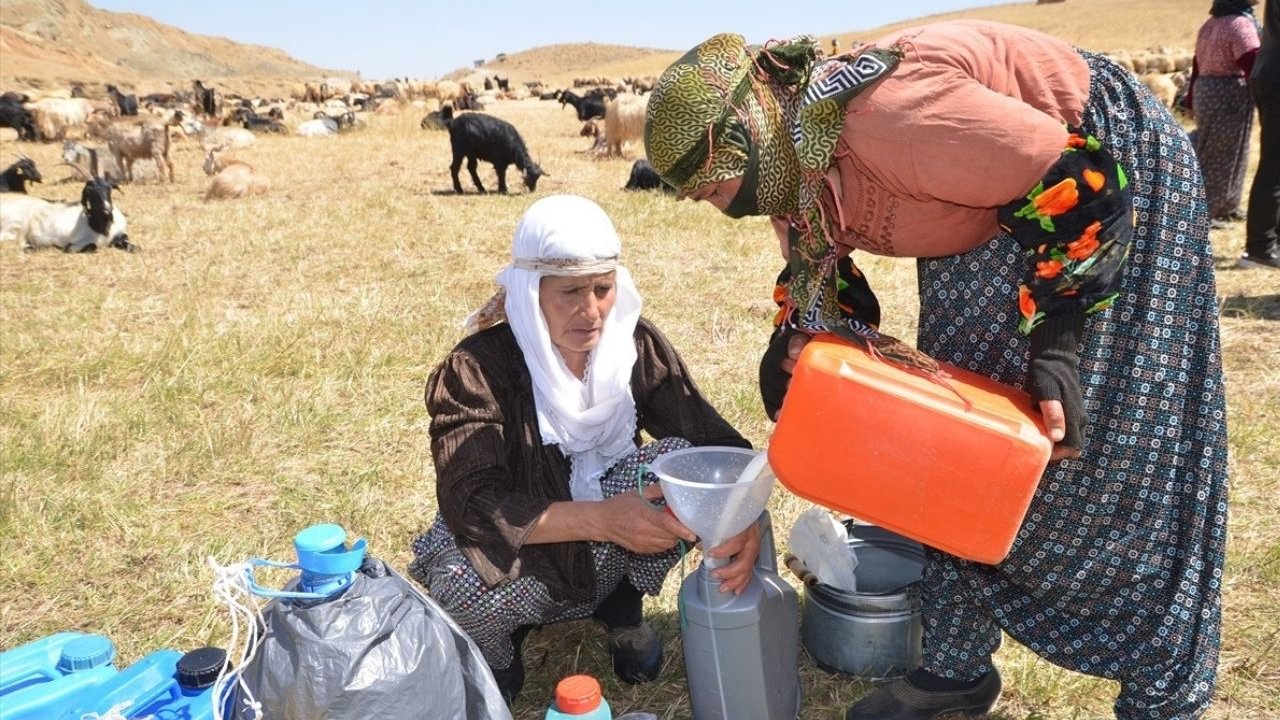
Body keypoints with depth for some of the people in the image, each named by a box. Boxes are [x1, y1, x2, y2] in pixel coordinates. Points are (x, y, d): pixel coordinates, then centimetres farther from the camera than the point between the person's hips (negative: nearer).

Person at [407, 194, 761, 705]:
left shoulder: (638, 346, -12)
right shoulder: (477, 369, -23)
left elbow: (716, 443, -15)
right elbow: (471, 505, -30)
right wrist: (603, 519, -43)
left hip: (608, 551, 3)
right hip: (520, 549, -3)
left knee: (683, 460, -23)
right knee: (463, 586, -37)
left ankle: (621, 605, 2)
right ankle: (493, 649, 2)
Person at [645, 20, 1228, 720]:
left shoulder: (884, 115, -36)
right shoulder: (787, 167, -8)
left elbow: (1079, 182, -30)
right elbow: (819, 283, 7)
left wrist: (1054, 341, -29)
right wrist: (792, 353, -8)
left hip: (1113, 171, -8)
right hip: (983, 221, 9)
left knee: (1123, 458, -3)